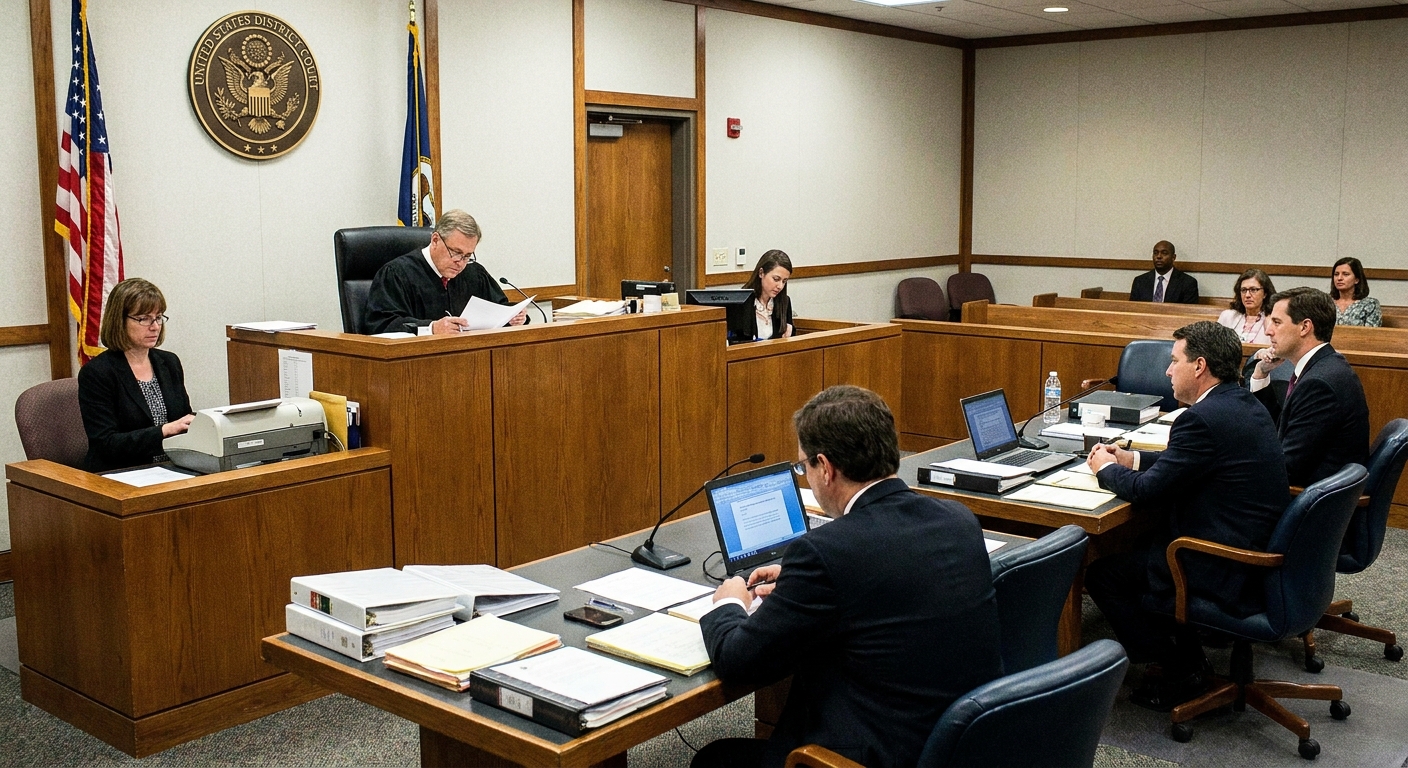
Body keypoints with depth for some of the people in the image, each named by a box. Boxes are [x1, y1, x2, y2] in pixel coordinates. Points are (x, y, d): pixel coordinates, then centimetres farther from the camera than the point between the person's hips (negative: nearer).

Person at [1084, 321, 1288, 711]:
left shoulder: (1203, 419, -22)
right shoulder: (1245, 404, 8)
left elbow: (1147, 492, -17)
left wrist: (1106, 468, 1)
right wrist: (1132, 458, 14)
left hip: (1231, 573, -10)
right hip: (1261, 550, 10)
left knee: (1101, 572, -1)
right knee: (1139, 540, 25)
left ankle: (1178, 669, 11)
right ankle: (1183, 655, 26)